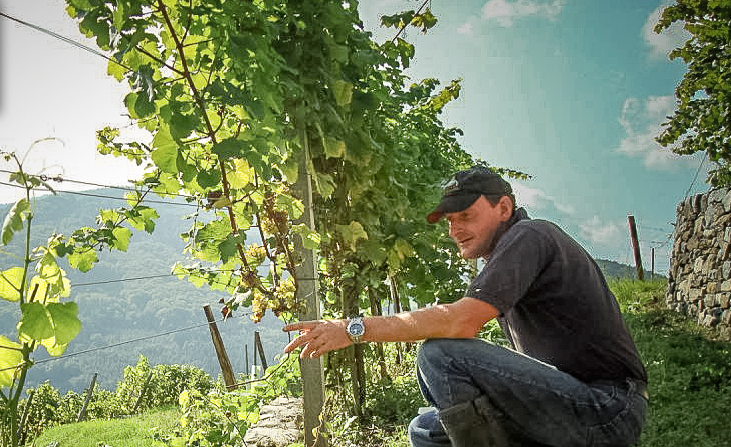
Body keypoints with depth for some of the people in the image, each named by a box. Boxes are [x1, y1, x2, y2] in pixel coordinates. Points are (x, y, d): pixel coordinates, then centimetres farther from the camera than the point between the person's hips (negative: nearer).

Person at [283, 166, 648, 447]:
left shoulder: (529, 235, -13)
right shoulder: (507, 255, 17)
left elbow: (463, 320, -27)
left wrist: (356, 329, -22)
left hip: (608, 410, -10)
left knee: (441, 354, -24)